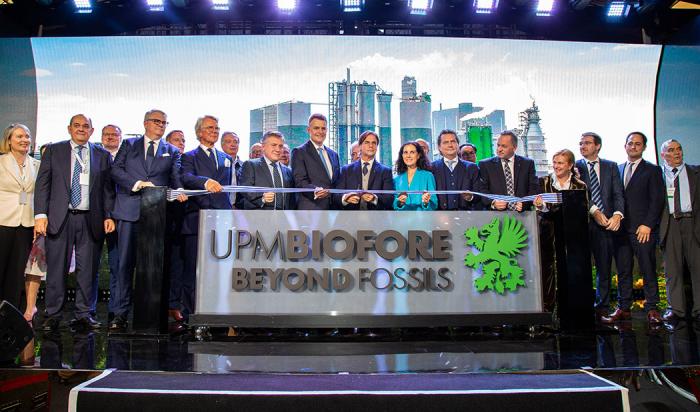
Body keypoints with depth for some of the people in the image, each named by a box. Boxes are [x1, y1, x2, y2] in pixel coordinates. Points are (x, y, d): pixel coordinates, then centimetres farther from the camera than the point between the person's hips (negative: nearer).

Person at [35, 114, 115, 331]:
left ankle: (83, 314, 15)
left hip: (91, 220, 1)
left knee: (87, 269, 5)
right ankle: (53, 315, 13)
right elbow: (42, 184, 4)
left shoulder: (102, 155, 11)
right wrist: (41, 214, -6)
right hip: (60, 218, -1)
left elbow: (108, 188, 8)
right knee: (56, 268, 3)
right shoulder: (53, 150, 9)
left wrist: (108, 216, -3)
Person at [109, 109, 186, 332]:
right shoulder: (129, 145, 15)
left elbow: (176, 178, 3)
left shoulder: (172, 152, 16)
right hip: (130, 211, -1)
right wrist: (136, 183, -11)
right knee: (125, 263, 0)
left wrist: (179, 192, -18)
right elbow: (116, 170, 4)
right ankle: (119, 313, 6)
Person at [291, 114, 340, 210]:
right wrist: (315, 190, -28)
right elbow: (300, 182, -10)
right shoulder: (299, 152, 0)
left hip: (333, 207, 6)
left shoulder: (333, 154, 20)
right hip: (311, 208, -6)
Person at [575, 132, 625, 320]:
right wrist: (594, 211, -15)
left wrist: (617, 214, -11)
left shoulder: (611, 167, 13)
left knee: (604, 267, 5)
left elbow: (618, 194, 5)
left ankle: (602, 307, 15)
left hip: (606, 224, 2)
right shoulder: (575, 167, 7)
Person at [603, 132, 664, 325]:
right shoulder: (617, 169, 17)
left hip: (643, 229, -4)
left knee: (648, 270, -1)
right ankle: (623, 308, 12)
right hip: (621, 229, 4)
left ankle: (652, 309, 6)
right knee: (623, 271, 6)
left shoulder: (653, 170, 4)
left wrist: (647, 225, -11)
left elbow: (657, 200, -3)